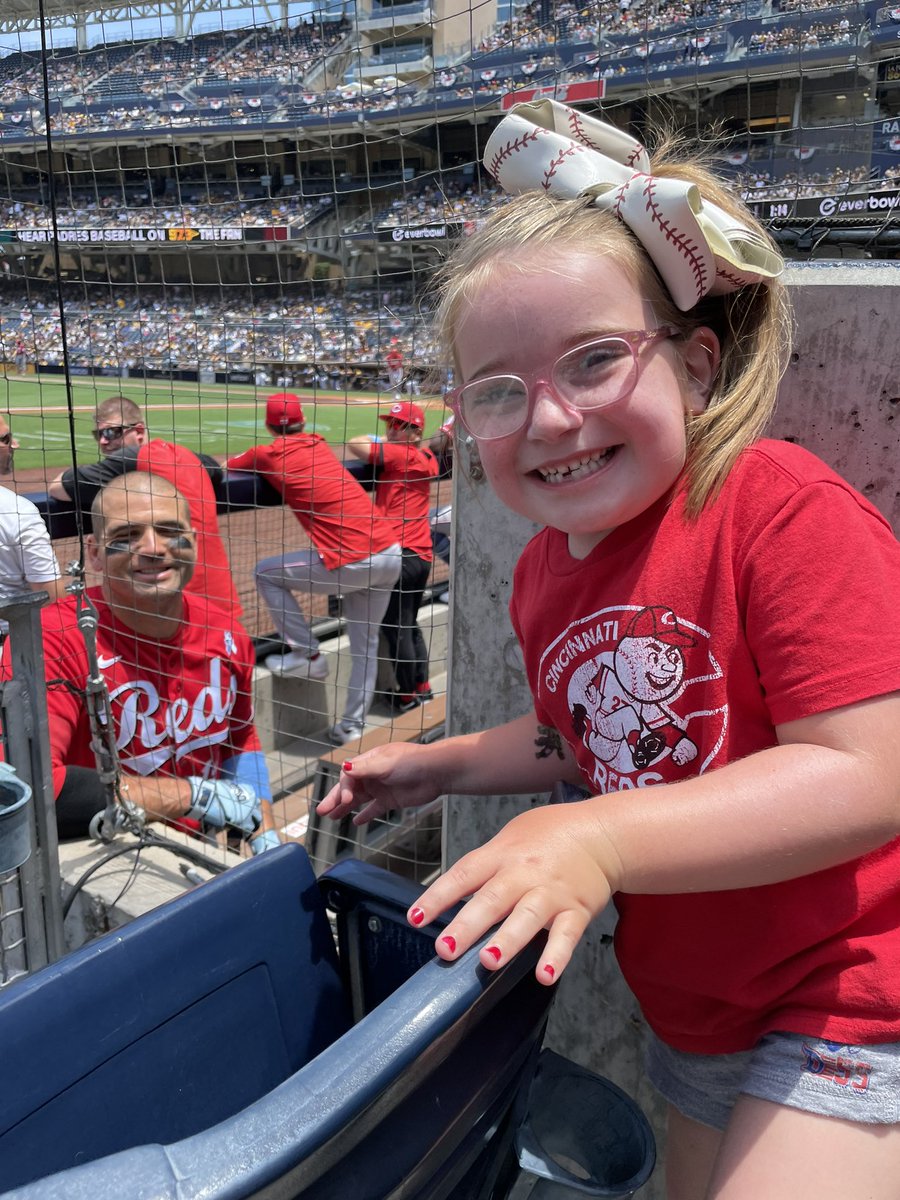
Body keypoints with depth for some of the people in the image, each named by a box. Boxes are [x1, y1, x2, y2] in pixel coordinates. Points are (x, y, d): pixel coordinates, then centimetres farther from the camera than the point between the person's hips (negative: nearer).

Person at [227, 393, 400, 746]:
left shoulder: (269, 454, -1)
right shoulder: (319, 443, 16)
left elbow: (223, 468, 13)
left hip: (354, 561, -7)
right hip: (391, 551, 7)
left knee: (266, 573, 12)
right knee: (366, 644, 18)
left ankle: (307, 655, 15)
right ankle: (352, 726, 25)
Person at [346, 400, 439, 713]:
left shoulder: (396, 454, -12)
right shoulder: (428, 460, 11)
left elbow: (353, 444, -12)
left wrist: (377, 442, 8)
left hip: (397, 555, -9)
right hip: (423, 555, 9)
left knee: (395, 628, 2)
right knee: (410, 624, 21)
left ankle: (408, 696, 12)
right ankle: (423, 687, 30)